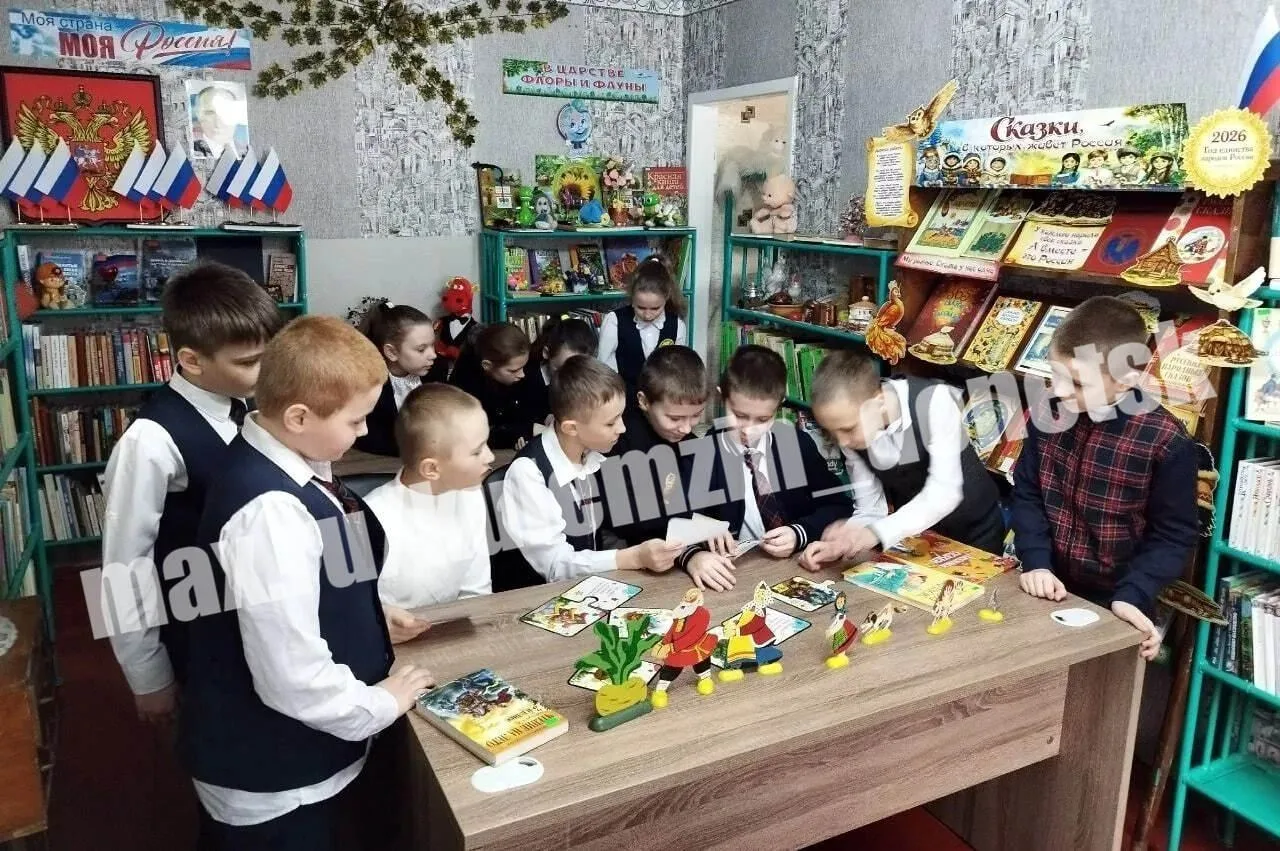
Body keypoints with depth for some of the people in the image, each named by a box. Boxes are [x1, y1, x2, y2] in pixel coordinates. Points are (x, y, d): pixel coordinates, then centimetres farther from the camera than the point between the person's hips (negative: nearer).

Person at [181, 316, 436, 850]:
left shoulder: (282, 464, -1)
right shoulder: (271, 510, -32)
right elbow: (293, 675, -30)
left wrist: (370, 616, 6)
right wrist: (380, 704, -15)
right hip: (271, 779, -9)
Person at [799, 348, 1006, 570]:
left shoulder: (934, 400, -30)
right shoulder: (851, 430, -17)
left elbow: (944, 491, -36)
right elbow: (869, 509, -12)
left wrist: (876, 533, -47)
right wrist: (839, 544, -32)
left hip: (975, 529, -3)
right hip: (917, 537, 3)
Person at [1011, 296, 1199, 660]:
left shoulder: (1166, 442, -19)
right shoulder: (1049, 415, -8)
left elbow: (1173, 535, -12)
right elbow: (1027, 494, 0)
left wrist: (1133, 596, -22)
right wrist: (1035, 562, -12)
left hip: (1112, 604, -3)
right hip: (1048, 591, 4)